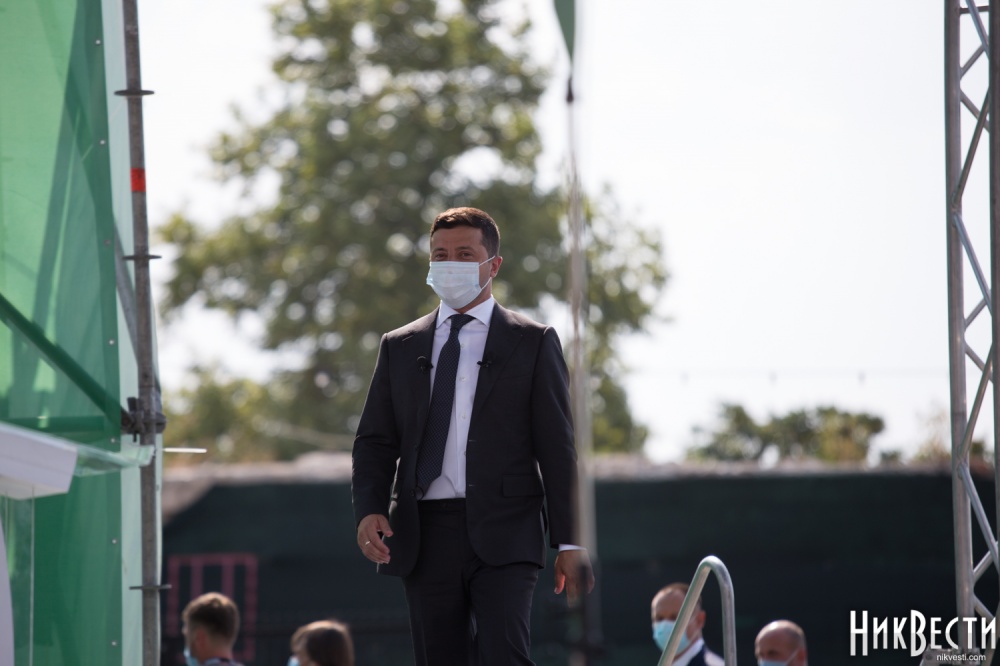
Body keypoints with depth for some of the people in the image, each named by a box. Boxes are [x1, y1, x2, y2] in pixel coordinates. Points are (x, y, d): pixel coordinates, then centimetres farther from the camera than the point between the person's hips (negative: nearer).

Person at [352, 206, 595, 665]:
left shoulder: (533, 343, 8)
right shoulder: (399, 347, 17)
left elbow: (557, 448, 4)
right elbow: (375, 442, 13)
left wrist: (568, 542, -3)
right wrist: (368, 510, -6)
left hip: (503, 533, -3)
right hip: (425, 537, 3)